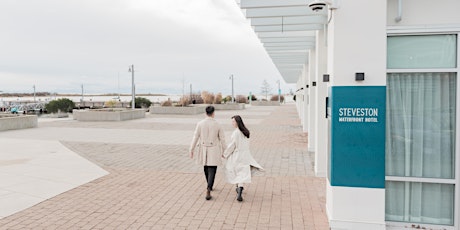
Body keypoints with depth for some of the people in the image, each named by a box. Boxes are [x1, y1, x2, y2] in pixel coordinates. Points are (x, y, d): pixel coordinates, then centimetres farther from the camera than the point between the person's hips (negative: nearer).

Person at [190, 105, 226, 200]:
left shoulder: (200, 124, -7)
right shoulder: (217, 124, -7)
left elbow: (195, 137, -6)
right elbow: (222, 139, -2)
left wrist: (191, 150, 1)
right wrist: (224, 151, 10)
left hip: (203, 149, 2)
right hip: (214, 151, -2)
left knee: (206, 168, 22)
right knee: (212, 170, -1)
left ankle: (210, 186, 40)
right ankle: (208, 191, -17)